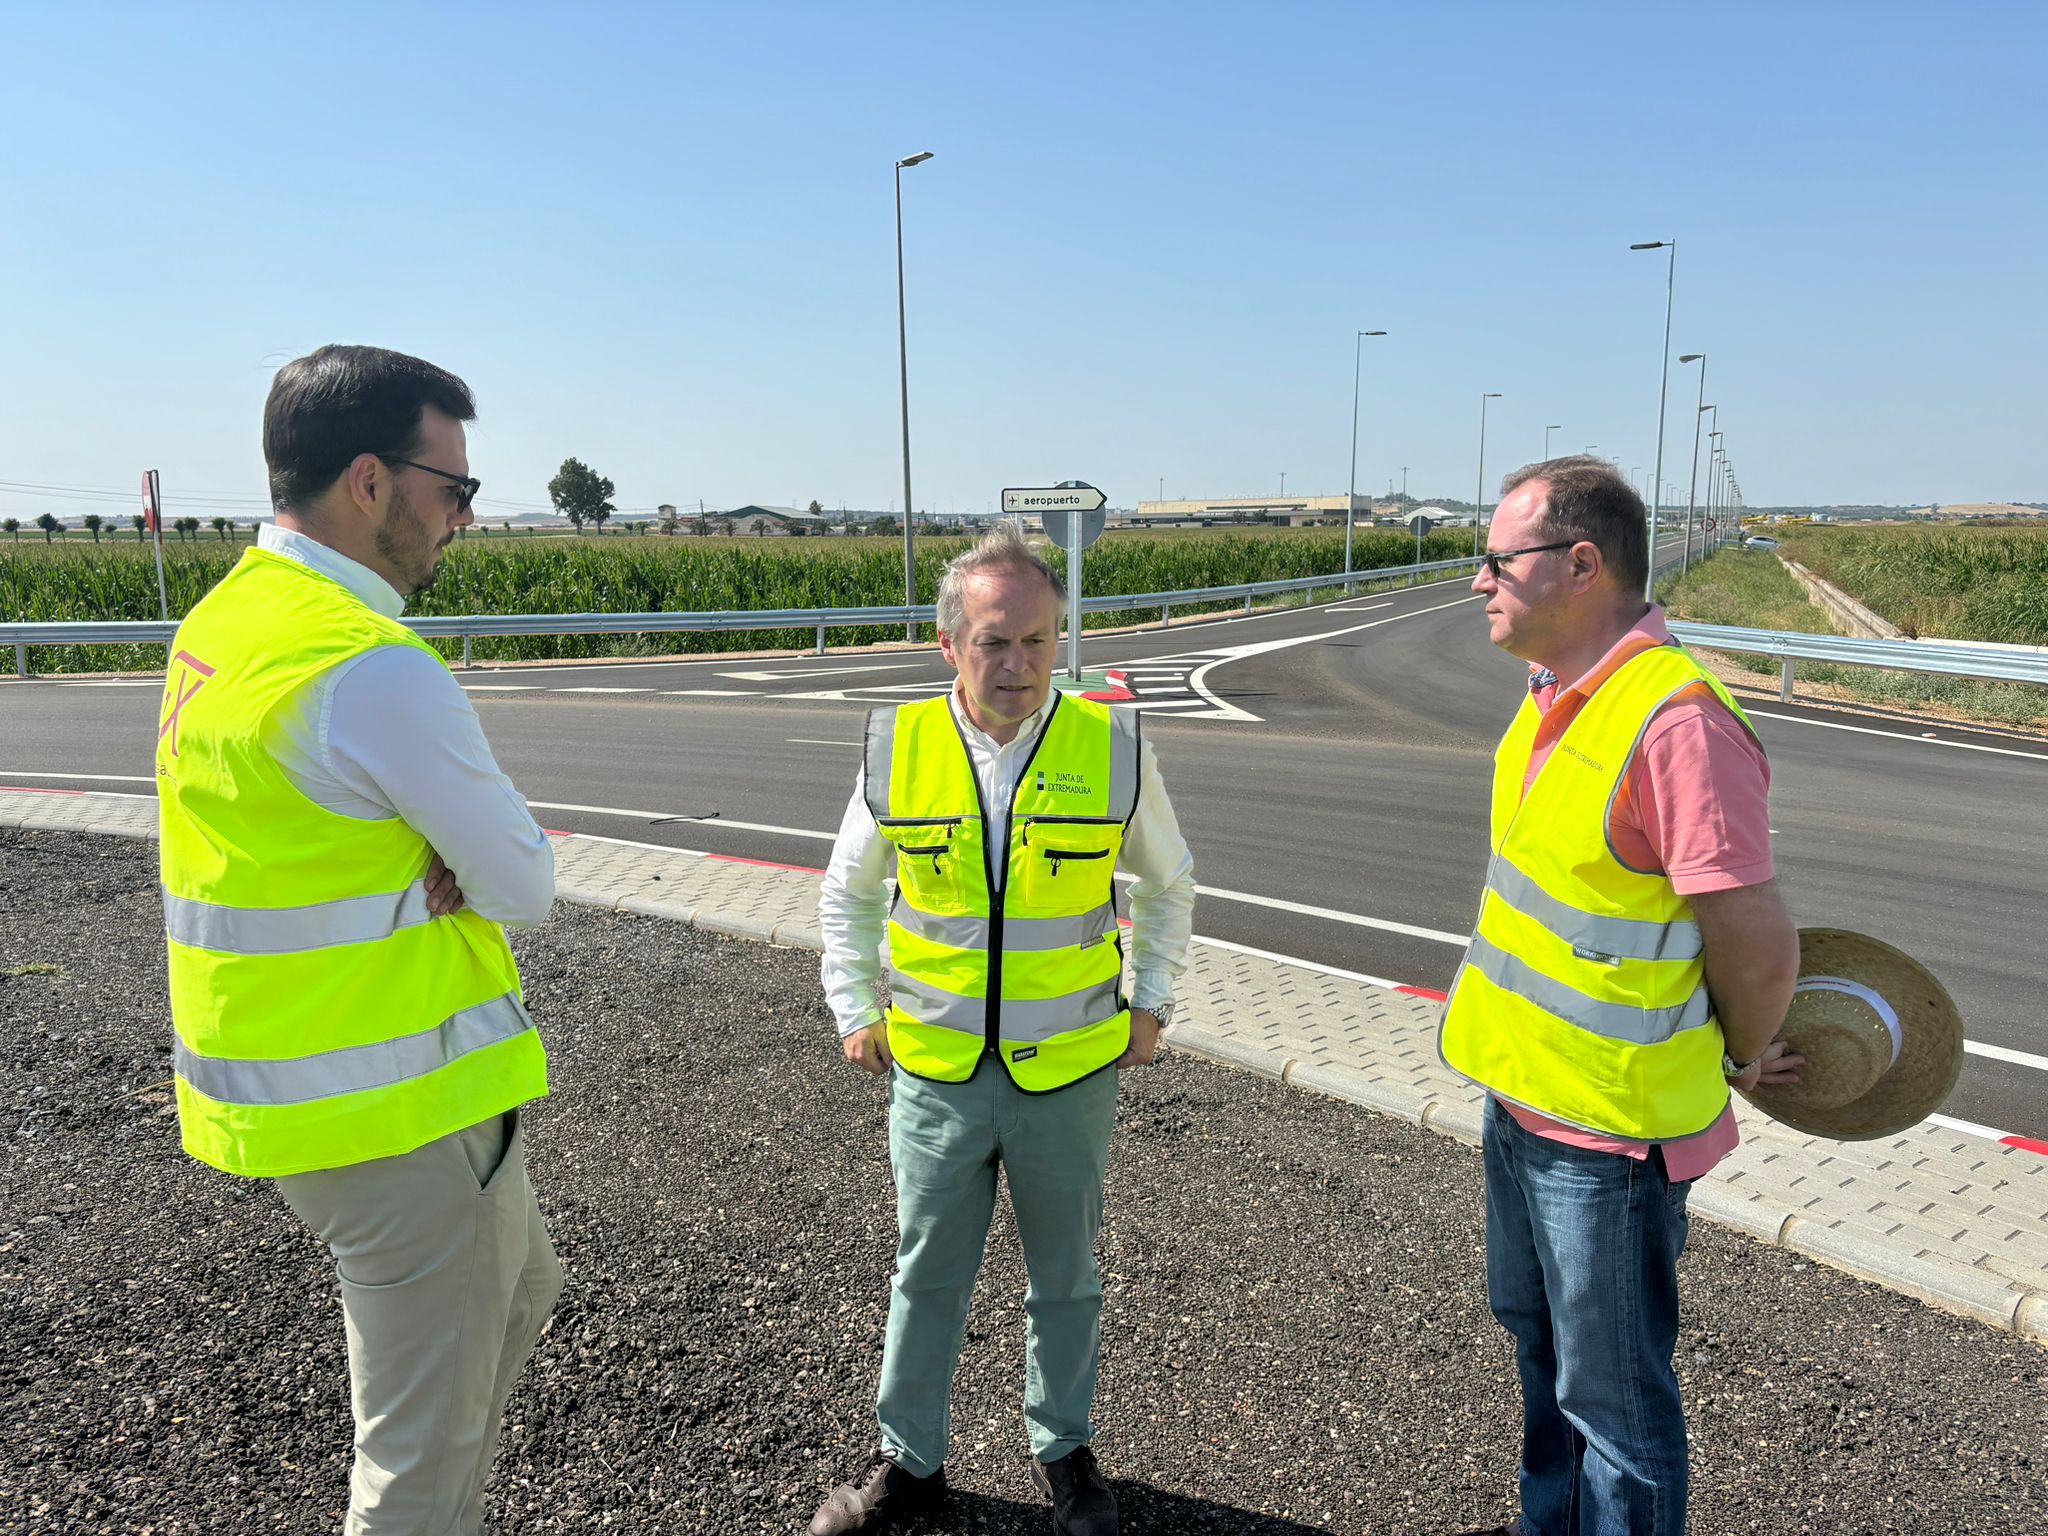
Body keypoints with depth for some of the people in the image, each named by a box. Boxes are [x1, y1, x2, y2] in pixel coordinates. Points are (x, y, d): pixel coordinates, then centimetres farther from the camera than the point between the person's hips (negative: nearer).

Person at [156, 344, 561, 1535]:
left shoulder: (222, 620, 5)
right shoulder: (375, 670, -25)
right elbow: (527, 888, -17)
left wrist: (431, 869, -6)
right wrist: (464, 871, -1)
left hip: (288, 1072, 10)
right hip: (397, 1111, -10)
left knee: (520, 1292, 29)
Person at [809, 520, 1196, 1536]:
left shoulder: (1113, 749, -9)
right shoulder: (897, 749, -8)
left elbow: (1168, 883, 8)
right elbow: (847, 894, 8)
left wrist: (1150, 1003, 6)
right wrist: (855, 1012, 5)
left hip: (1071, 1075, 0)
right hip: (935, 1073, 1)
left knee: (1064, 1278, 18)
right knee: (926, 1275, 16)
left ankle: (1062, 1452, 41)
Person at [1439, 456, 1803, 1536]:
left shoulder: (1676, 721, -27)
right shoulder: (1556, 695, 3)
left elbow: (1757, 950, -24)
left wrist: (1743, 1060, -5)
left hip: (1608, 1129, -9)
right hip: (1521, 1092, 10)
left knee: (1612, 1394, 10)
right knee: (1538, 1333, 27)